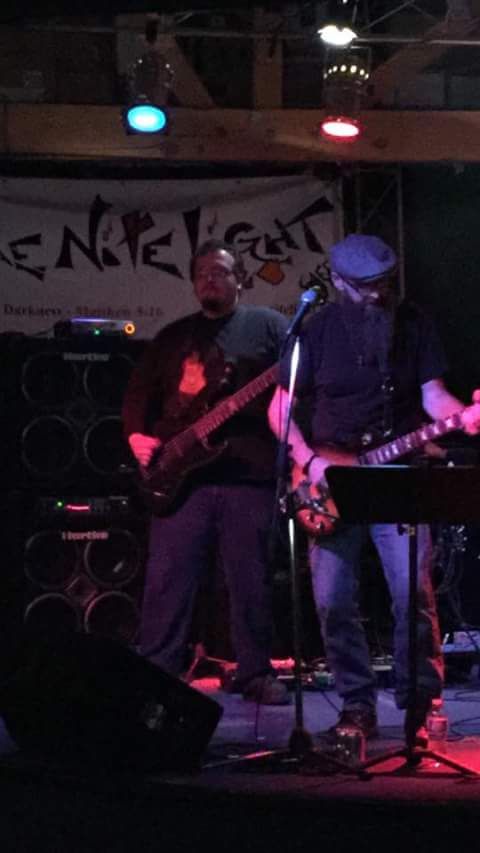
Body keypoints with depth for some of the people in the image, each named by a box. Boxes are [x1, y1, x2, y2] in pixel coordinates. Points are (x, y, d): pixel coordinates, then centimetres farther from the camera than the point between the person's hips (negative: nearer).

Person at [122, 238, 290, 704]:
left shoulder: (268, 326, 8)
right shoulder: (172, 336, 18)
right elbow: (139, 392, 20)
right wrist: (136, 435, 2)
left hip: (249, 473, -2)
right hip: (181, 473, 2)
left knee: (251, 581, 2)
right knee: (167, 578, -2)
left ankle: (256, 673, 11)